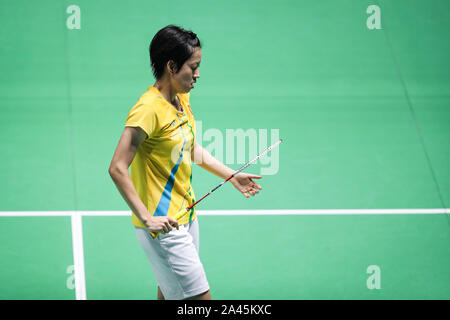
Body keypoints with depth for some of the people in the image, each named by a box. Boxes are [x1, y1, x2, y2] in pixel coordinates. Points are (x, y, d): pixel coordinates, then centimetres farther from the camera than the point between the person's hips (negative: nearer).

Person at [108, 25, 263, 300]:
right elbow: (118, 168, -24)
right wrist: (146, 218, -26)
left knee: (169, 293, 16)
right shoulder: (148, 109, -21)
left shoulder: (182, 99, 8)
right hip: (163, 226, -9)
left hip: (186, 219, 9)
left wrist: (233, 176, 22)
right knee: (200, 298, -8)